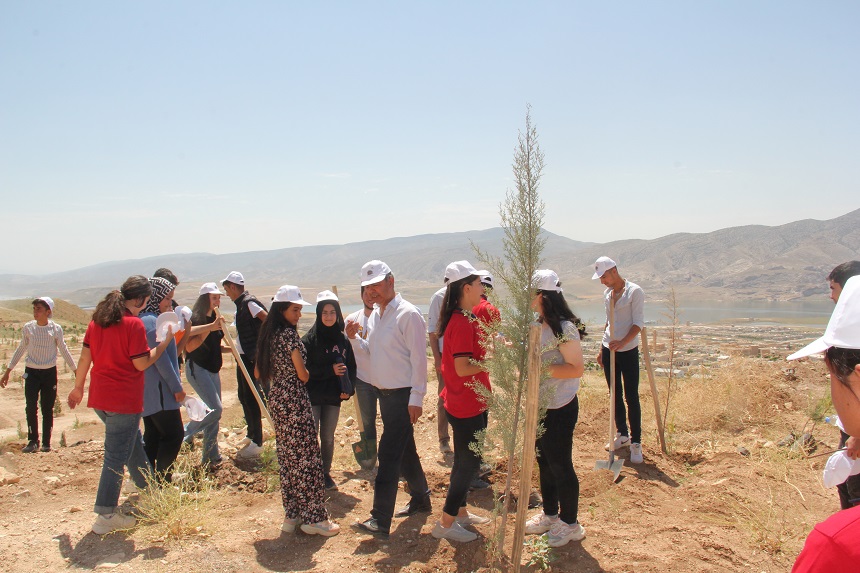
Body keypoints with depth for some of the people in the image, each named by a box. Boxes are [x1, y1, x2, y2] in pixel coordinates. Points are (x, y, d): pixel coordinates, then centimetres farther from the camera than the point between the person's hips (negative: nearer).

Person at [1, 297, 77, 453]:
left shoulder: (56, 329, -4)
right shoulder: (28, 328, 0)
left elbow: (64, 350, 6)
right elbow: (21, 349, 12)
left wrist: (75, 370, 5)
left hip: (50, 372, -1)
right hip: (31, 372, 1)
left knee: (47, 409, 3)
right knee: (31, 408, -6)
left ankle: (46, 442, 12)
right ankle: (32, 441, 5)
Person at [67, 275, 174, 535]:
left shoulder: (98, 319, 7)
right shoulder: (134, 324, -15)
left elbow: (85, 357, 10)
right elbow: (141, 363, -15)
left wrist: (78, 387, 19)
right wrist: (165, 341, -6)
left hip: (100, 398, 8)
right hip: (124, 401, -8)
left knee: (133, 443, 23)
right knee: (116, 456, 0)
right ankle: (106, 516, 6)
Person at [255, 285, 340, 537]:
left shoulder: (268, 334, 10)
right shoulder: (289, 334, -16)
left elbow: (259, 373, 17)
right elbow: (302, 374, -12)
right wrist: (306, 374, 9)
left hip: (276, 399, 9)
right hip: (295, 400, -9)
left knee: (287, 456, 13)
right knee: (306, 456, -3)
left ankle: (292, 515, 21)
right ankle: (314, 517, 2)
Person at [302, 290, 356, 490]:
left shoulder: (343, 339, 5)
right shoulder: (309, 339, -8)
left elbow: (351, 367, 9)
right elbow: (305, 368, -13)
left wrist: (348, 389, -4)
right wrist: (330, 370, -18)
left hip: (333, 397, 4)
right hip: (313, 396, -4)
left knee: (328, 437, 13)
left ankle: (326, 474, 26)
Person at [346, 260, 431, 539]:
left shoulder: (408, 314, -15)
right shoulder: (375, 315, 10)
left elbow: (419, 358, -17)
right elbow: (370, 351, 16)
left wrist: (416, 398, -19)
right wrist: (354, 338, -4)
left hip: (403, 394, -8)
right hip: (383, 391, 8)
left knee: (389, 453, -9)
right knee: (405, 451, 18)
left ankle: (381, 520, -6)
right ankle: (421, 498, 34)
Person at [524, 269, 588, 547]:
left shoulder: (564, 328, -20)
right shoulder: (540, 325, 8)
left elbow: (577, 368, -22)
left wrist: (543, 369, -28)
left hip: (560, 408, -9)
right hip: (540, 406, 9)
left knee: (560, 465, 4)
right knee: (544, 462, 19)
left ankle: (570, 524, 21)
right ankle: (550, 515, 36)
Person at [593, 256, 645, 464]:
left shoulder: (634, 291, -11)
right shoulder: (607, 293, 10)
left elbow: (638, 323, -16)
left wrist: (622, 342, -30)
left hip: (628, 351, -6)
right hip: (609, 350, 6)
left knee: (631, 397, -3)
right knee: (616, 396, 13)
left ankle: (636, 443, 4)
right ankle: (622, 435, 26)